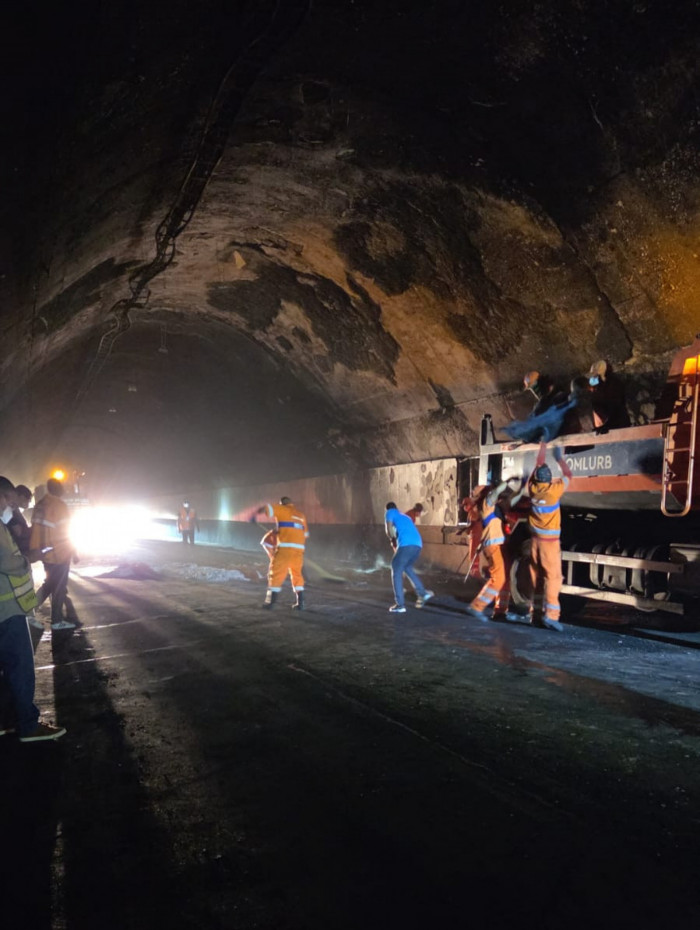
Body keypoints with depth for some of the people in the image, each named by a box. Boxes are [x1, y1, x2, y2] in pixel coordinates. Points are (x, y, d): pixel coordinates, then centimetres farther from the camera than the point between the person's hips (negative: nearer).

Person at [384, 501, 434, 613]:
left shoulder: (390, 513, 16)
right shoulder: (405, 516, 35)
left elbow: (389, 530, 3)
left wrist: (393, 540, 18)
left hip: (406, 544, -7)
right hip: (418, 544, 7)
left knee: (396, 572, 2)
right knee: (407, 568, 27)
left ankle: (400, 605, -2)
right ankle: (422, 593, 19)